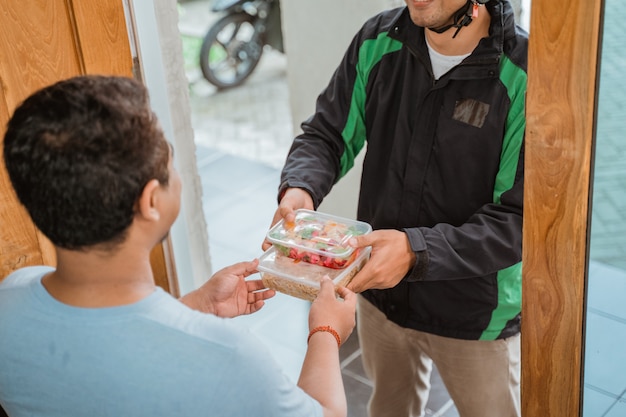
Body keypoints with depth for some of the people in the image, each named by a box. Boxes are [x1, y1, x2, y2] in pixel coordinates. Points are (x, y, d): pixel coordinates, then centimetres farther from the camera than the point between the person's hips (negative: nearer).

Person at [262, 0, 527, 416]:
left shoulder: (525, 75, -24)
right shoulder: (378, 41, -10)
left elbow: (520, 221, -24)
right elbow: (326, 134, -2)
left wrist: (417, 250, -37)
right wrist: (299, 189, -24)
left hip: (474, 315, -4)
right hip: (381, 293, 4)